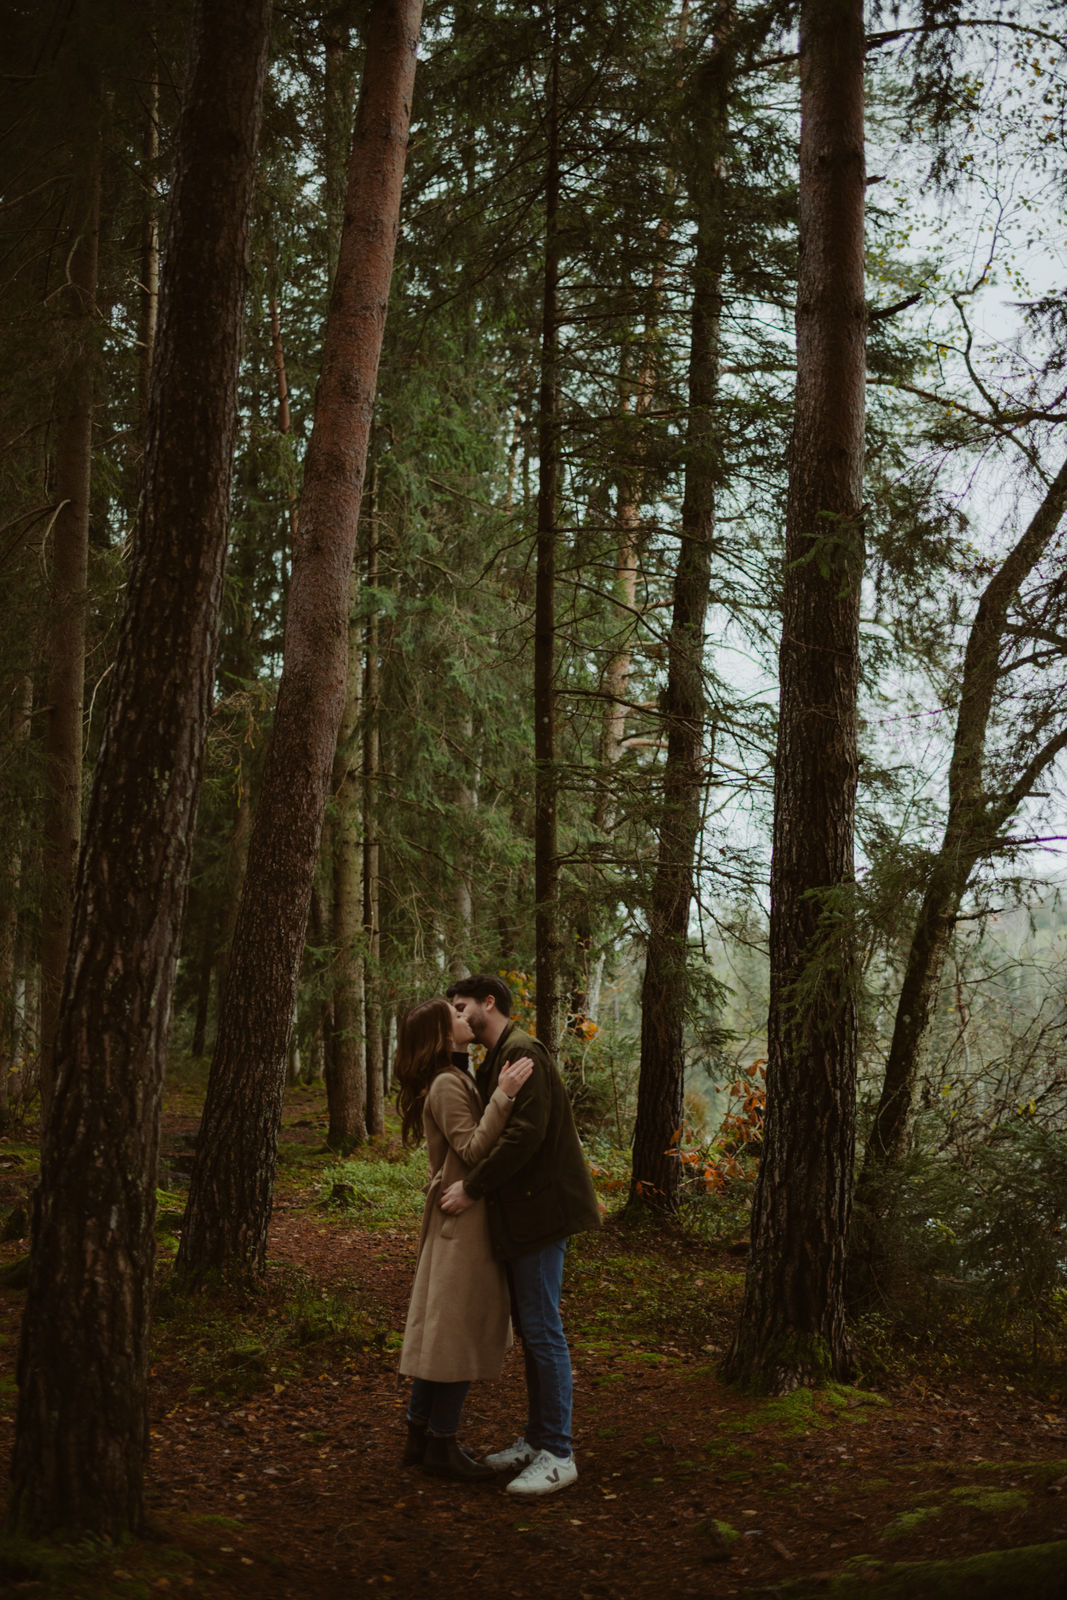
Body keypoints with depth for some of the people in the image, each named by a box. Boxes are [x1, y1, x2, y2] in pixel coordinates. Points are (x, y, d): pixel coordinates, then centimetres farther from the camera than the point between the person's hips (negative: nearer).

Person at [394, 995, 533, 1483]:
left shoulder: (452, 1080, 16)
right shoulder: (446, 1084, -16)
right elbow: (472, 1150, -23)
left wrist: (499, 1094, 7)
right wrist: (502, 1096, -28)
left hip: (454, 1217, 10)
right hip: (465, 1218, -10)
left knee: (439, 1328, 14)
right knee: (460, 1329, -3)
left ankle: (419, 1436, 21)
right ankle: (442, 1443, 4)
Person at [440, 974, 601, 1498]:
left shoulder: (523, 1052, -13)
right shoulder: (494, 1061, 18)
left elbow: (526, 1132, -24)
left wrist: (472, 1187, -20)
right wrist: (458, 1178, 6)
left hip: (541, 1209, -10)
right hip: (519, 1213, 10)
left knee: (542, 1331, -5)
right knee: (529, 1330, 16)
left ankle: (557, 1456, 2)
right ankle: (536, 1440, 26)